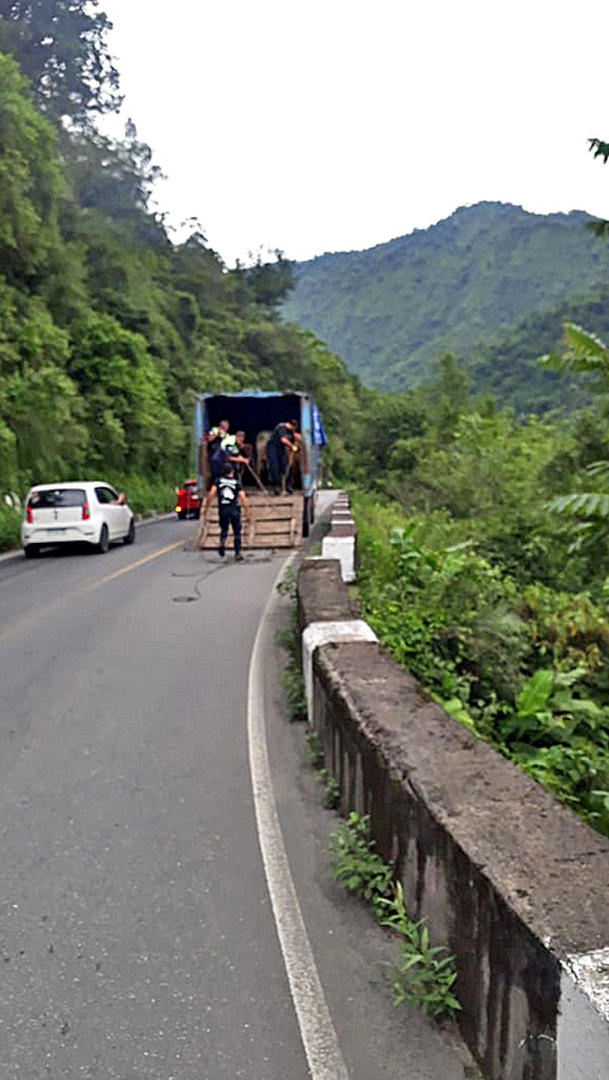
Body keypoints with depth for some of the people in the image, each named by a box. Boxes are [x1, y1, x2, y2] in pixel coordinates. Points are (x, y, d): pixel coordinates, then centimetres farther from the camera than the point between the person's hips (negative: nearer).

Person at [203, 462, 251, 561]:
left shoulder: (218, 481, 3)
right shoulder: (237, 483, 0)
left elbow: (211, 493, -8)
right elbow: (243, 498, -8)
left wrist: (206, 506, 0)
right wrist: (247, 512, -5)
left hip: (222, 509, 1)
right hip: (234, 509, -1)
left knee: (224, 529, 21)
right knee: (237, 532, 9)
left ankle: (222, 542, -10)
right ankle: (238, 554, 7)